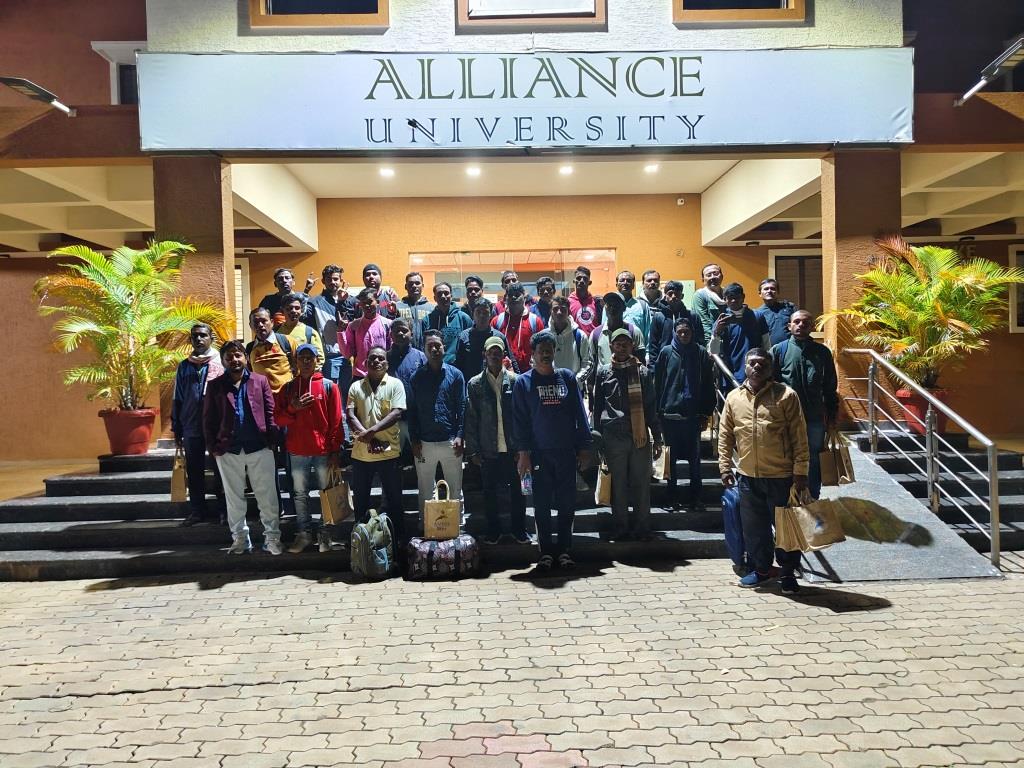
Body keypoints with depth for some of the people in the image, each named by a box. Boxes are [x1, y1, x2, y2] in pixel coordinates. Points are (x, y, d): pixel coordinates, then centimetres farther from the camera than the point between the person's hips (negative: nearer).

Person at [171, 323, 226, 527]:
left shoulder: (221, 362, 2)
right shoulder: (184, 366, 11)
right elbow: (177, 400, 14)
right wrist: (176, 430, 10)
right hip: (192, 428, 3)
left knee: (220, 471, 4)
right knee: (194, 472, 8)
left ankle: (224, 510, 12)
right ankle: (197, 511, 17)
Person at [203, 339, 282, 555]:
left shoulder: (260, 381, 4)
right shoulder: (215, 386, 6)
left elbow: (270, 412, 3)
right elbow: (208, 419, 5)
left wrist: (271, 439, -5)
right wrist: (213, 447, -2)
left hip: (259, 448, -1)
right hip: (228, 450, 1)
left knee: (267, 496, 3)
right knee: (234, 497, 11)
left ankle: (272, 537, 12)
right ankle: (240, 538, 22)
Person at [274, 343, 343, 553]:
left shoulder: (329, 386, 1)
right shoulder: (288, 388, 8)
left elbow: (336, 420, -1)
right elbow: (278, 418, 5)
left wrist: (335, 450, -5)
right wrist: (292, 408, -14)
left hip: (323, 451, -2)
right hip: (297, 451, 2)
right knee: (300, 494, 7)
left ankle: (324, 534, 12)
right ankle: (304, 533, 15)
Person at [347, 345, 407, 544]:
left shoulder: (395, 384, 0)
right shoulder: (356, 386, 7)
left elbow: (397, 413, -11)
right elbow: (350, 416, -2)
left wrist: (371, 430, -21)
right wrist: (369, 440, -15)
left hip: (389, 453, -2)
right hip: (361, 453, 3)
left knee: (393, 500, 6)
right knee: (360, 500, 13)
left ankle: (398, 541, 19)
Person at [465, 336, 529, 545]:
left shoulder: (514, 381, 0)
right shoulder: (475, 384, 0)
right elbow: (470, 420, 0)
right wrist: (473, 450, -3)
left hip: (513, 448, 0)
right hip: (488, 450, 0)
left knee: (517, 489, 8)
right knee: (490, 492, 11)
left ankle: (518, 529, 24)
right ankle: (493, 531, 25)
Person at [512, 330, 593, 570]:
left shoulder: (567, 378, 6)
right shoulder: (523, 382, 2)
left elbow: (580, 414, 6)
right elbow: (519, 420, 0)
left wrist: (584, 448, 2)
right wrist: (523, 452, -7)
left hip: (567, 452, 2)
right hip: (539, 453, -1)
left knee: (567, 503, 5)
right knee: (542, 504, 4)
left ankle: (564, 549, 17)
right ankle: (546, 551, 14)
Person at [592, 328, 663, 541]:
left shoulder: (642, 372, 9)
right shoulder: (603, 372, 8)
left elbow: (651, 407, 9)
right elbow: (596, 407, 10)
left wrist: (657, 438, 5)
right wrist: (597, 438, 5)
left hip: (641, 436, 1)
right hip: (614, 437, 0)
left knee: (642, 484, 2)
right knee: (618, 485, 4)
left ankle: (642, 527, 13)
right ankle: (620, 528, 15)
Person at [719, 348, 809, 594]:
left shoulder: (786, 395, -5)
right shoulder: (734, 397, 5)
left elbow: (799, 437, -6)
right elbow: (725, 436, 10)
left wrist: (800, 471, -9)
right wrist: (725, 467, 4)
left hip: (781, 476, -3)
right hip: (747, 476, 3)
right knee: (753, 526, 13)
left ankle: (788, 573, 24)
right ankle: (762, 569, 31)